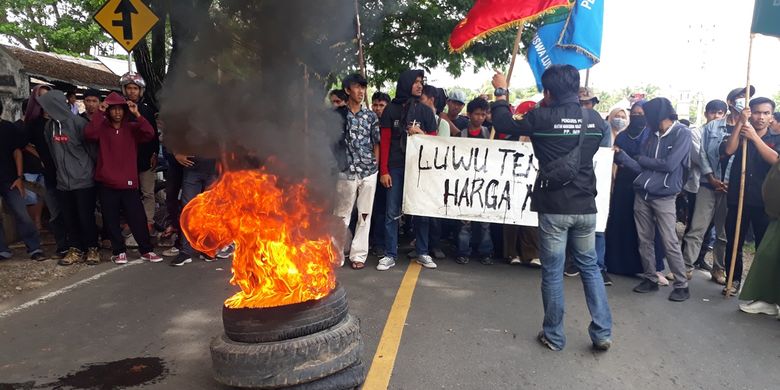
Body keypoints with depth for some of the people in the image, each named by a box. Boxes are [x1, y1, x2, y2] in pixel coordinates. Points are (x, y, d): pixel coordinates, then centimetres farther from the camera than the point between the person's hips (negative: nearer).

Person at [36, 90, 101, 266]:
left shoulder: (78, 122, -11)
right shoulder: (50, 126, 7)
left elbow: (91, 148, -7)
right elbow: (52, 150, 16)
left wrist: (93, 171, -2)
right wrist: (60, 169, 13)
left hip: (83, 179, -6)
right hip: (63, 181, 6)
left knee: (86, 217, -1)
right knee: (69, 218, 9)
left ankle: (92, 248, 14)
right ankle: (75, 249, 20)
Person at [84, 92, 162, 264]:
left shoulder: (132, 127, 6)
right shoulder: (102, 127, 3)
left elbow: (150, 134, -12)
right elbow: (88, 134, -17)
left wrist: (137, 114, -18)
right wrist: (99, 112, -19)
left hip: (129, 182, 0)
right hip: (106, 183, 0)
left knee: (138, 218, 1)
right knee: (112, 220, 7)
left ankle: (146, 250, 12)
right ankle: (119, 251, 19)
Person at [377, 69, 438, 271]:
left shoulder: (426, 111, 9)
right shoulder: (391, 109, 5)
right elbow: (384, 141, 3)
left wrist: (421, 133, -9)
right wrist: (383, 170, -4)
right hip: (396, 167, -1)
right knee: (392, 213, 0)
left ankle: (422, 253, 17)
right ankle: (390, 255, 9)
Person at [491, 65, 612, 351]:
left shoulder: (542, 118, -10)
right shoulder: (595, 119, 2)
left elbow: (503, 124, 0)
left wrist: (501, 92, 14)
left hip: (554, 207, -4)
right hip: (585, 206, 4)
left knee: (552, 272, 6)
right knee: (590, 267, 16)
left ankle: (554, 336, 17)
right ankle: (602, 333, 18)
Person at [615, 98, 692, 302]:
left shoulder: (682, 133, -7)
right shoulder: (652, 135, 12)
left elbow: (669, 165, -17)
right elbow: (640, 167, 8)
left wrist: (642, 159, -5)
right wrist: (620, 154, -2)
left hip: (663, 197, -6)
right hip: (642, 194, 6)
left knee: (670, 243, -5)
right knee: (645, 240, 10)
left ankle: (682, 285, 7)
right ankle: (650, 279, 21)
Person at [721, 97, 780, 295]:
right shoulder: (740, 135, 10)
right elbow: (728, 150, -11)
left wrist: (754, 137, -15)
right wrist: (740, 122, -12)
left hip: (764, 201, -1)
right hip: (737, 198, 1)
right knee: (733, 243, 4)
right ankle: (734, 280, 17)